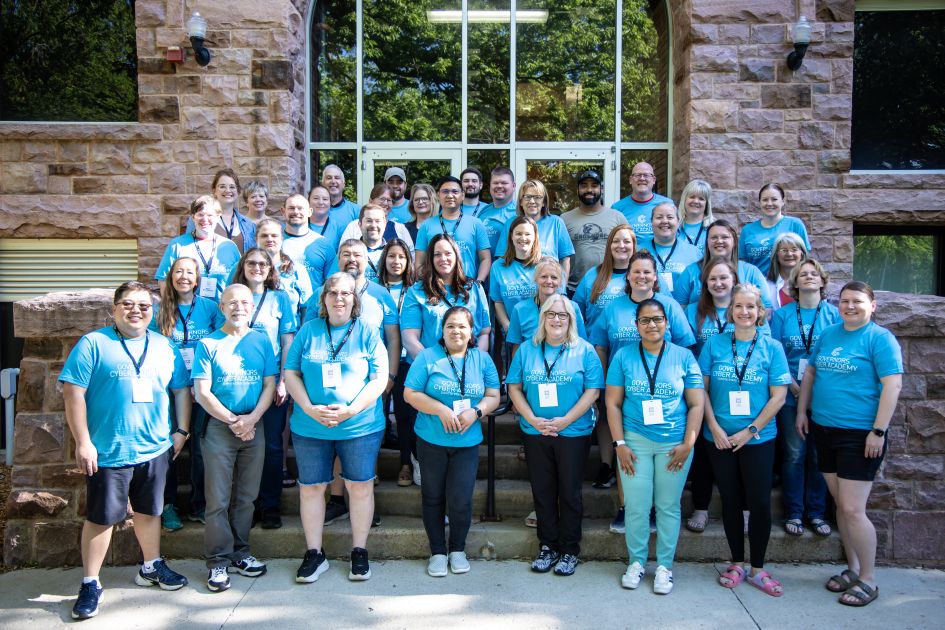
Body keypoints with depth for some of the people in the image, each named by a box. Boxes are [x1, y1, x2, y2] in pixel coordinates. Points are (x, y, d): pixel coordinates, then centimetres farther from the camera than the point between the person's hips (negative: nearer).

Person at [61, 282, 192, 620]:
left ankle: (151, 567, 35)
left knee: (149, 510, 18)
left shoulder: (164, 347, 7)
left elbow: (181, 389, 13)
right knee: (100, 517, 5)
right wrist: (83, 442, -15)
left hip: (155, 449, 4)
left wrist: (181, 431, 6)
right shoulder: (93, 344, -6)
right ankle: (90, 584, 19)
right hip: (108, 451, -4)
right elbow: (73, 392, -11)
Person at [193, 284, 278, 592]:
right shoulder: (208, 344, -1)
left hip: (253, 427, 3)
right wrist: (233, 421, -11)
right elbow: (202, 392, -5)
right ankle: (218, 560, 11)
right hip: (218, 427, -3)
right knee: (218, 499, 1)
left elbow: (270, 385, 3)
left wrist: (251, 419, -11)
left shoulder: (261, 341, 6)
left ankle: (240, 552, 24)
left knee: (246, 497, 11)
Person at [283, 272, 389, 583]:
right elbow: (291, 374, 4)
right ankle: (314, 554, 22)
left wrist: (351, 410, -15)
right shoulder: (308, 331, 6)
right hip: (309, 427, 2)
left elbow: (380, 378, -4)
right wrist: (309, 408, -11)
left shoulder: (367, 333, 1)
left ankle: (359, 552, 20)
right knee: (310, 487, 8)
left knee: (360, 487, 4)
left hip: (360, 427, -1)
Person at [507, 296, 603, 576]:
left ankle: (569, 551, 19)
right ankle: (547, 547, 23)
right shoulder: (527, 349, 5)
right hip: (535, 434, 2)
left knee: (570, 493, 5)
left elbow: (592, 390, -7)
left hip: (573, 433, -2)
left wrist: (564, 421, -15)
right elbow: (514, 387, 3)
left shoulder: (584, 350, -1)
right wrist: (532, 419, -10)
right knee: (542, 492, 9)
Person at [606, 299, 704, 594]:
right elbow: (612, 403, 1)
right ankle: (636, 562, 22)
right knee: (636, 506, 4)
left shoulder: (684, 357, 2)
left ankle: (664, 566, 21)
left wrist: (688, 444, -5)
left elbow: (696, 404, 2)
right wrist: (619, 443, -5)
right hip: (635, 441, 0)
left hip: (674, 443, 0)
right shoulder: (623, 356, 1)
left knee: (668, 507, 7)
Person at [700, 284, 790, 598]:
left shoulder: (771, 347, -3)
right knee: (730, 500, 10)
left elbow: (778, 396, -5)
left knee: (760, 502, 2)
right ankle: (737, 563, 24)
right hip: (720, 439, 1)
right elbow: (702, 389, 1)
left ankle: (757, 569, 18)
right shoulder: (714, 344, 0)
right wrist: (715, 428, -8)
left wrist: (749, 431, -10)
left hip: (758, 439, -1)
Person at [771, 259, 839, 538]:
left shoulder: (833, 314, 3)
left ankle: (817, 512, 19)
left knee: (819, 455, 7)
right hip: (790, 396, -1)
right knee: (794, 455, 4)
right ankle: (794, 513, 14)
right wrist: (792, 385, -12)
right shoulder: (782, 315, 3)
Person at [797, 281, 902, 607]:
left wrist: (878, 431, -17)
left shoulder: (880, 338, -8)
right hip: (824, 430, 6)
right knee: (841, 504, 14)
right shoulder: (828, 334, 11)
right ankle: (852, 568, 28)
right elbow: (810, 372, 18)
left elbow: (893, 385, -13)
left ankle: (868, 580, 10)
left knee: (853, 510, -6)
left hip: (859, 434, -6)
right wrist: (802, 411, 12)